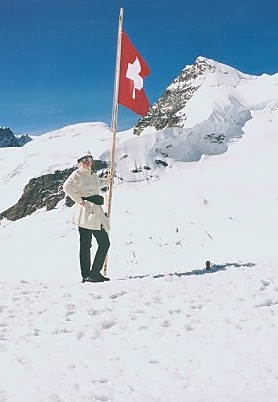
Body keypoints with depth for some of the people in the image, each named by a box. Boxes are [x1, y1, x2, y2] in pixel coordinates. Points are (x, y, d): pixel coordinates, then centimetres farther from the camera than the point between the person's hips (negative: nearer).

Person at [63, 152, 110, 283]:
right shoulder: (77, 174, -3)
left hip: (96, 212, 8)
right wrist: (79, 200, -17)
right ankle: (86, 275, -1)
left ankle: (95, 273, 10)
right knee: (85, 245, -6)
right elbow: (67, 187, -21)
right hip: (85, 212, -8)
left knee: (104, 243, 4)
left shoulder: (94, 175, 23)